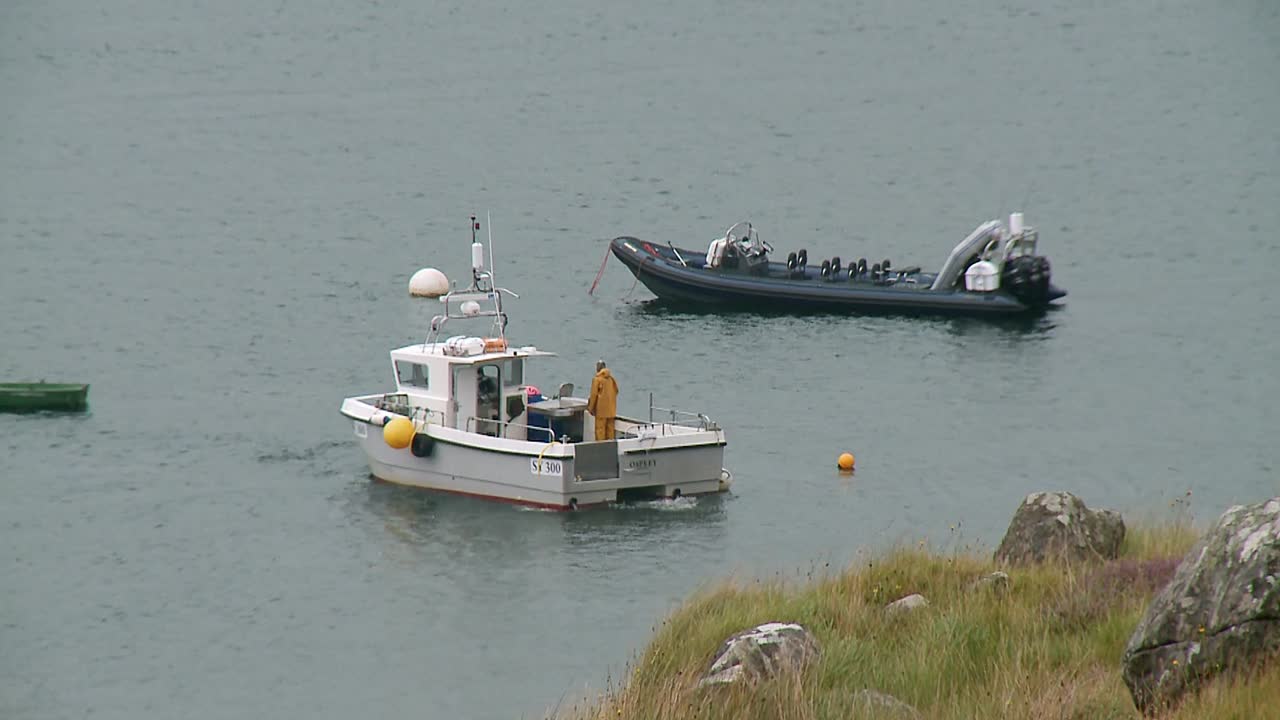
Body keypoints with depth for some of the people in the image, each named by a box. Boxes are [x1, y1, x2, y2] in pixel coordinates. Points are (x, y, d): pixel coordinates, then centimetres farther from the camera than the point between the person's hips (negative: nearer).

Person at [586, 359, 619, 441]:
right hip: (611, 409, 6)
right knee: (610, 427, 10)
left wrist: (591, 408, -3)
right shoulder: (611, 379, 7)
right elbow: (616, 391, 14)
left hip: (601, 409, -6)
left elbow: (594, 394, -11)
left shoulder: (597, 379, -11)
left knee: (600, 428, -2)